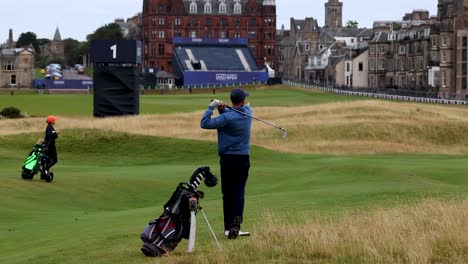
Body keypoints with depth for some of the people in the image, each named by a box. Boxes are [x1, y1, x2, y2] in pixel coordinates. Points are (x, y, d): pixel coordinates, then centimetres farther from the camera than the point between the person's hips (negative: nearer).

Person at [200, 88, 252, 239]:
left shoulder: (227, 118, -16)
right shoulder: (248, 112, 0)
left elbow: (204, 124, -17)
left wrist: (211, 107, -9)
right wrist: (223, 109, -9)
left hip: (228, 158, -3)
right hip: (244, 158, 3)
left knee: (227, 193, 6)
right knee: (239, 191, 0)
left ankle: (228, 227, 7)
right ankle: (237, 221, -20)